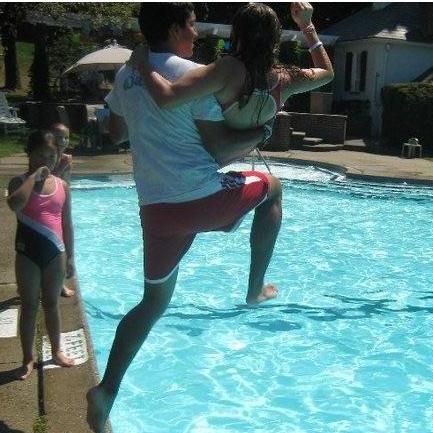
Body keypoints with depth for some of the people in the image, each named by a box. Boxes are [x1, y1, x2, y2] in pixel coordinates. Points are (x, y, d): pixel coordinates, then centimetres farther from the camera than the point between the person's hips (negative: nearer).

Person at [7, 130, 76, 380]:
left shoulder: (62, 185, 3)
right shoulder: (20, 182, -6)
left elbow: (67, 224, 8)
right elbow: (15, 204, -31)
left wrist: (70, 256, 7)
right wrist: (34, 176, -22)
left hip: (55, 253, 3)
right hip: (28, 254, -2)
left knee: (52, 304, 16)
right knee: (30, 306, 8)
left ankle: (57, 351, 30)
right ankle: (28, 359, 20)